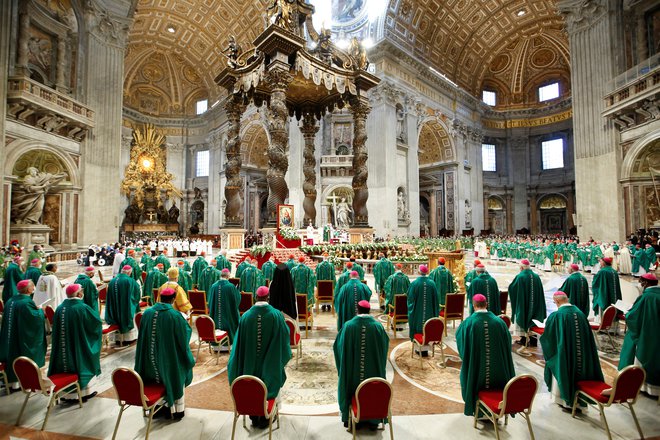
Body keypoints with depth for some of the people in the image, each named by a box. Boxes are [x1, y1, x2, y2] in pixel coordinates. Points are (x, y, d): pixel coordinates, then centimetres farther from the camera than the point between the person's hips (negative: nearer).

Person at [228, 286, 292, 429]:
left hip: (250, 364, 2)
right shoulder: (276, 315, -19)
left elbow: (239, 342, -4)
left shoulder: (245, 316, -13)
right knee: (268, 387, 18)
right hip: (270, 364, -2)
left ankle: (254, 417, 37)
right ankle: (264, 419, 31)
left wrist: (244, 362, 10)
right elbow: (284, 338, -9)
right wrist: (283, 357, 9)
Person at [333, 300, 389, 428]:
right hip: (373, 369, 1)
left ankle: (350, 418, 35)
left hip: (352, 369, 0)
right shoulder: (378, 326, -13)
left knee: (352, 389, 22)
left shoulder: (348, 326, -16)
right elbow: (386, 344, 4)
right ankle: (374, 419, 36)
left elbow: (338, 345, -5)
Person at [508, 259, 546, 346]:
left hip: (522, 303, -5)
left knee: (522, 319, 8)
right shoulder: (536, 276, -1)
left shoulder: (520, 277, -16)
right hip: (534, 304, 5)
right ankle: (533, 341, 17)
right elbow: (540, 291, 5)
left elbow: (511, 288, -9)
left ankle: (523, 339, 13)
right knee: (533, 320, 13)